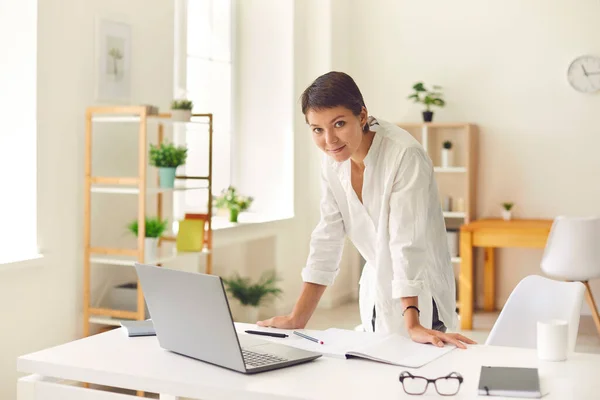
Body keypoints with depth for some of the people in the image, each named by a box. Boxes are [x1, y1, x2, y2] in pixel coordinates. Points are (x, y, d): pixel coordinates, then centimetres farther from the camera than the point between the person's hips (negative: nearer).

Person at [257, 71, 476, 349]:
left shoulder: (405, 156, -24)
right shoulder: (332, 162, -4)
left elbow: (407, 241, -29)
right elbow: (328, 238, -2)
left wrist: (412, 324, -35)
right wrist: (297, 319, -4)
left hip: (419, 299, -6)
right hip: (376, 294, 6)